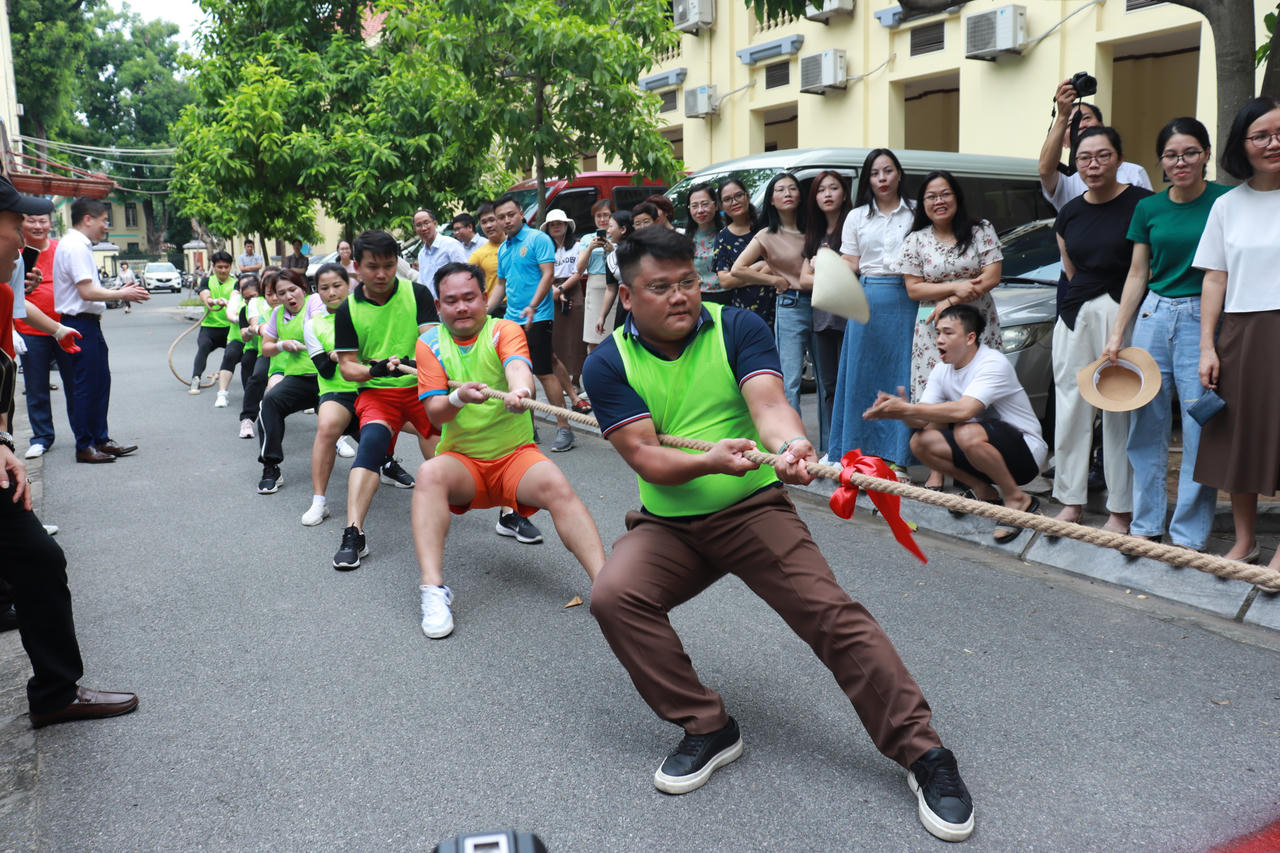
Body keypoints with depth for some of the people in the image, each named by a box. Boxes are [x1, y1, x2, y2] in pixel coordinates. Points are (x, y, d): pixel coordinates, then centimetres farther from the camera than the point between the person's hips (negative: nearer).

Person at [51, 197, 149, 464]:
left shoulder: (78, 245, 17)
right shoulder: (76, 247, -16)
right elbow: (87, 292, -22)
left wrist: (120, 291, 12)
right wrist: (122, 294, -11)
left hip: (88, 324, 11)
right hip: (81, 324, -11)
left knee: (100, 382, 15)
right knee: (86, 386, -4)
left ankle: (100, 439, 23)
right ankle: (84, 447, 4)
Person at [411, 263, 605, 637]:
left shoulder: (505, 331, -2)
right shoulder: (430, 343, 3)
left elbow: (517, 366, -26)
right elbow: (434, 412, -5)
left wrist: (519, 390, -51)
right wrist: (458, 399, -29)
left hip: (515, 455, -1)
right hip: (461, 459, 1)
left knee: (555, 484, -30)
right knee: (429, 474, -31)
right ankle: (433, 589, -33)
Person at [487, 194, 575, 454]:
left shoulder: (538, 239, -6)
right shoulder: (503, 249, 16)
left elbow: (548, 274, -14)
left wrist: (532, 306, -25)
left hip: (536, 318, -8)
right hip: (511, 320, 8)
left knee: (544, 373, -9)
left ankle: (564, 428, -3)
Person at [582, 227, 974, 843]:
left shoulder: (737, 328, -4)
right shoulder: (609, 363, -4)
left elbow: (768, 403, -21)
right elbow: (645, 458, -13)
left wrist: (791, 444, -45)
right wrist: (708, 461, -34)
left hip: (753, 508, -1)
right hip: (667, 525, 2)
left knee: (831, 612, -18)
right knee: (613, 595, -22)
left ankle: (921, 752, -5)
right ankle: (707, 729, -6)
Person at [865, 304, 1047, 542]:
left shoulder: (993, 363, -21)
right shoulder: (942, 370, 3)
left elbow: (964, 410, -37)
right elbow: (921, 420, -5)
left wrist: (906, 409, -36)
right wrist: (902, 411, -28)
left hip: (1026, 451, -7)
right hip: (987, 451, 7)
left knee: (967, 433, -36)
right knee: (919, 442, -12)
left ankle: (1018, 500, -13)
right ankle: (984, 492, 3)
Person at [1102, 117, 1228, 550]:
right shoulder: (1148, 209, 9)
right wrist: (1117, 334, 9)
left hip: (1202, 319, -4)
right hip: (1153, 316, 4)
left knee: (1200, 429, -3)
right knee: (1146, 425, 6)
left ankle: (1189, 534, 7)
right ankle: (1146, 523, 18)